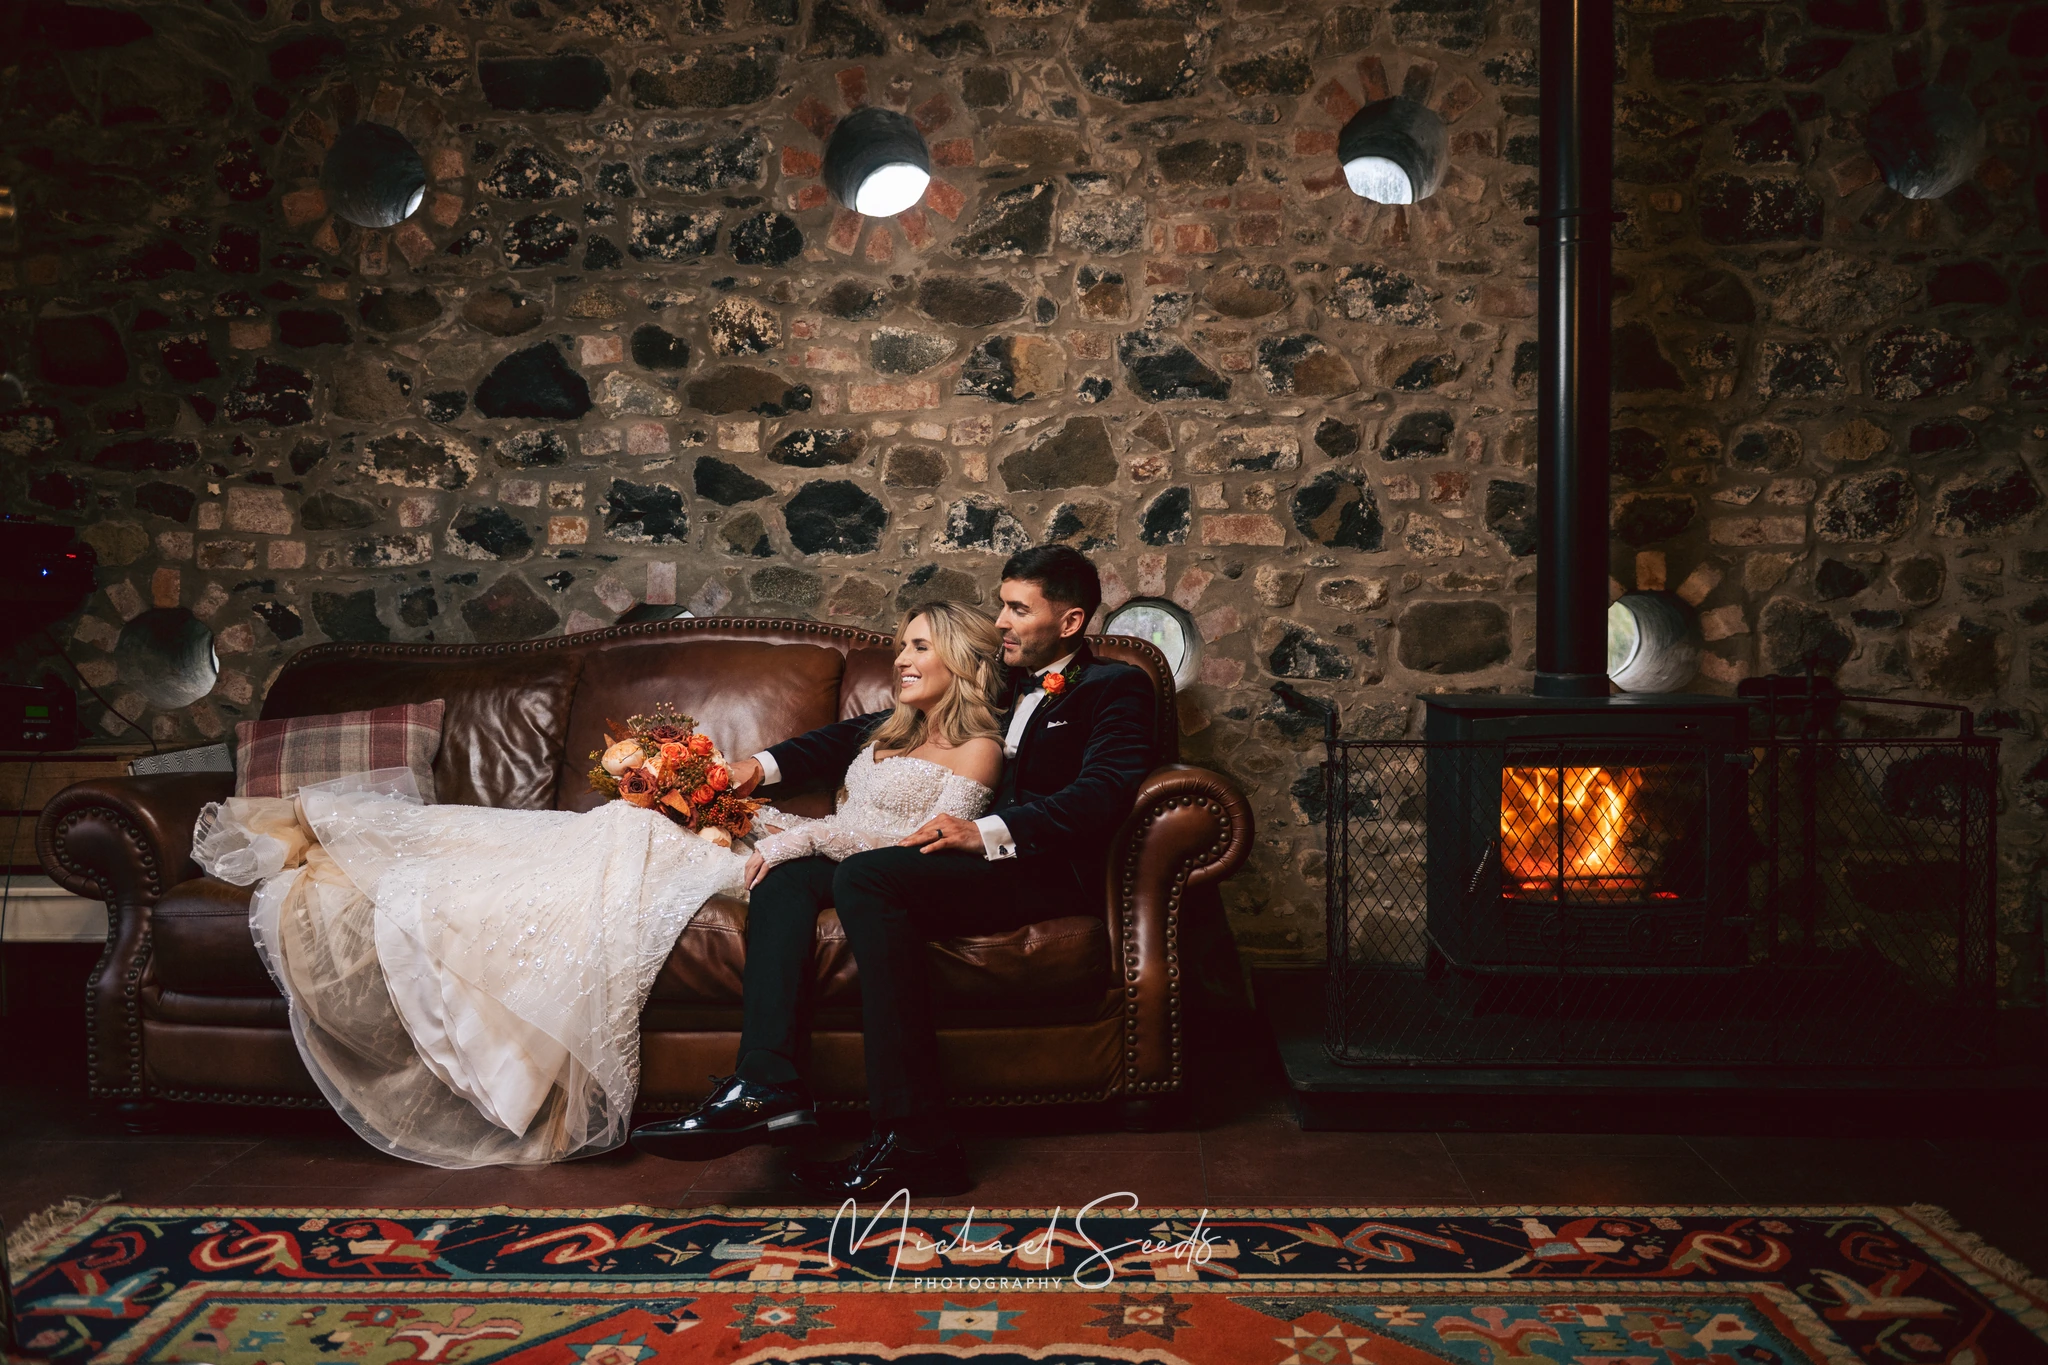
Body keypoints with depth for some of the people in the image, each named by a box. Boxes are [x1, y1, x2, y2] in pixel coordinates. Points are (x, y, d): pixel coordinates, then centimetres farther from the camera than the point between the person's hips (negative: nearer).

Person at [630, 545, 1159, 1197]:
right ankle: (768, 1084, -22)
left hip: (1043, 870, -8)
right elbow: (870, 730, 27)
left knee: (865, 876, -30)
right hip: (963, 859, 8)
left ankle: (915, 1140, -31)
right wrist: (768, 764, 16)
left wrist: (988, 832, -26)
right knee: (786, 871, -6)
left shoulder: (1115, 687, 5)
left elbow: (1103, 793, -13)